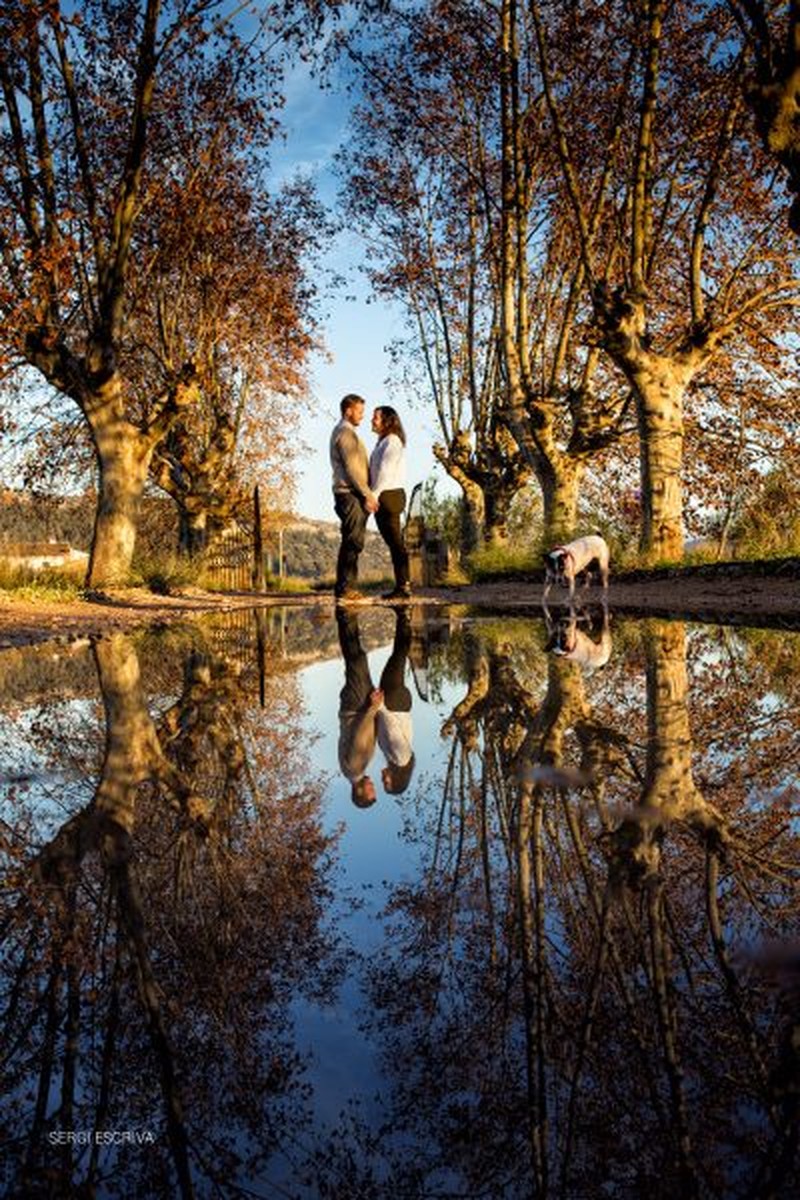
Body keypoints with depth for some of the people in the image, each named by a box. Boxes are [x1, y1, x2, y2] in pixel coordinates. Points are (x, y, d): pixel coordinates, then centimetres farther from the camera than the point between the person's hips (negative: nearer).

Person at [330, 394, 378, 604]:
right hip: (351, 495, -10)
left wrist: (367, 494, 18)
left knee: (352, 543, 10)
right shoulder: (345, 432, -10)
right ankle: (345, 591, -11)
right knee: (352, 543, -11)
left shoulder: (344, 432, 22)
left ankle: (347, 589, 12)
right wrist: (368, 494, -16)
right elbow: (351, 468, -18)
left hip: (352, 496, 10)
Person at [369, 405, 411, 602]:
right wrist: (373, 496, 11)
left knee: (396, 542, -9)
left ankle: (403, 587, -7)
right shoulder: (382, 442, 21)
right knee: (394, 543, 9)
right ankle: (402, 586, 12)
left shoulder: (392, 441, -9)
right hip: (383, 497, 10)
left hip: (389, 495, -10)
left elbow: (386, 471, -16)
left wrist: (374, 495, -18)